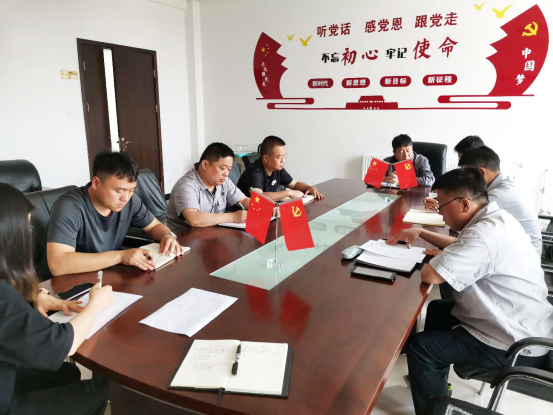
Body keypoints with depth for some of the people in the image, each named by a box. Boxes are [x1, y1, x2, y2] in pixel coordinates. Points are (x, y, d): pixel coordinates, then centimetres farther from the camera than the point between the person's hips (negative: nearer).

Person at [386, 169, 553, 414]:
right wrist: (420, 233, 12)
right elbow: (460, 246, 20)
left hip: (516, 346, -10)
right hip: (522, 327, 10)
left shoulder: (485, 235, -31)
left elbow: (430, 275, -31)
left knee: (420, 346, -11)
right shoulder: (495, 219, 2)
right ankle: (433, 378, 37)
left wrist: (435, 257, -8)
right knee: (437, 310, 23)